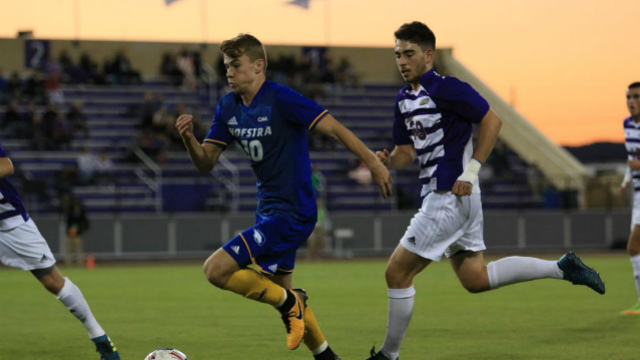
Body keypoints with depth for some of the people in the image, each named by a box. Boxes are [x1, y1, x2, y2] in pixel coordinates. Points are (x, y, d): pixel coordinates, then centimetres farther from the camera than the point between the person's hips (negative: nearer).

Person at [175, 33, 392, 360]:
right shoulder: (228, 107, 5)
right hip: (269, 210, 9)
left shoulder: (280, 98, -18)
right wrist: (188, 138, -14)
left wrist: (374, 163, -23)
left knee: (216, 270, -17)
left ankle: (288, 301, 0)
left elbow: (334, 128, -18)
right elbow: (205, 163, 6)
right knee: (279, 288, 21)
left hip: (291, 213, -9)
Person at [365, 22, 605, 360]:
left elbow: (491, 120, -16)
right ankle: (563, 268, 17)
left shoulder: (445, 88, -14)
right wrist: (388, 160, -5)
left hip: (451, 196, -10)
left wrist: (471, 172, -19)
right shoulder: (404, 99, 12)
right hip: (439, 196, 10)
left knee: (397, 273, -5)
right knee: (475, 279, 14)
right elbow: (408, 151, 18)